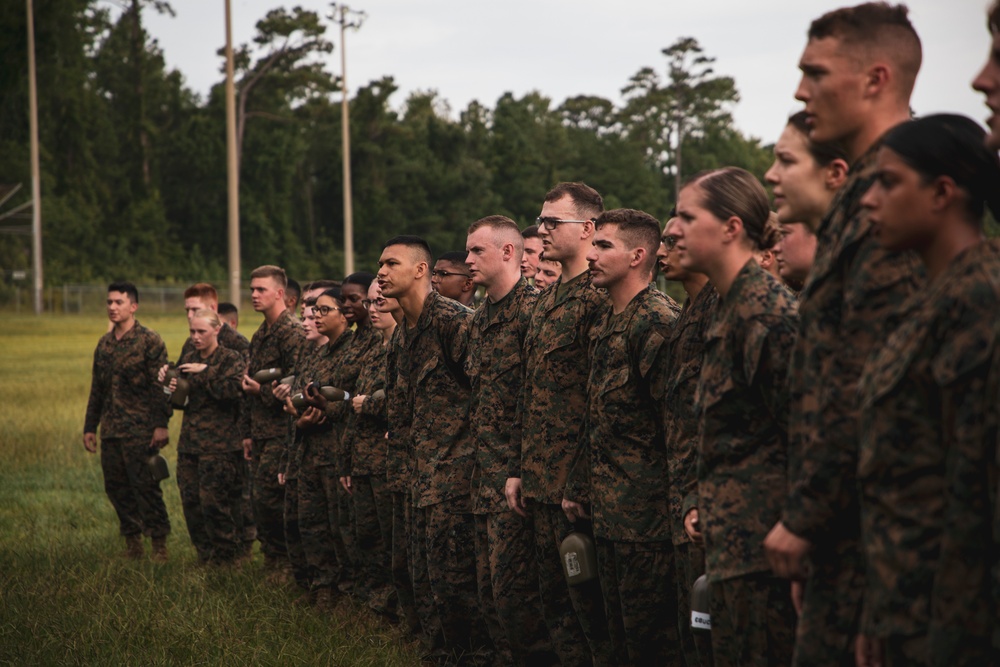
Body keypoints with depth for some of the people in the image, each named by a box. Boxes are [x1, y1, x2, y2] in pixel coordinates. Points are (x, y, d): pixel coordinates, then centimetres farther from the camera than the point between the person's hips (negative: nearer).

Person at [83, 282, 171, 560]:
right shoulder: (104, 344, 15)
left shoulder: (150, 341, -5)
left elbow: (160, 385, -10)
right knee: (116, 487, 8)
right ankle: (132, 542, 17)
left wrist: (161, 424, -16)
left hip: (140, 430, -7)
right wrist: (89, 427, 18)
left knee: (146, 487, -6)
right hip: (110, 430, 7)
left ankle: (159, 544, 1)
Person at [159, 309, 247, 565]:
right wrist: (169, 383, 1)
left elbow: (234, 391, -20)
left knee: (214, 502, -8)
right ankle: (205, 556, 16)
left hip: (219, 445, -6)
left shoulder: (232, 359, -3)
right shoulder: (188, 359, 15)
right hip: (188, 443, 6)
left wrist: (205, 371, -18)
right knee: (190, 502, 5)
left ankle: (224, 559, 4)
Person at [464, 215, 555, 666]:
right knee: (490, 591, 12)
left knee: (513, 588, -8)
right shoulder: (481, 319, 18)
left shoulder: (531, 310, -12)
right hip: (486, 473, 9)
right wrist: (479, 456, 17)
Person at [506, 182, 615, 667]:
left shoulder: (598, 300, -14)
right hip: (539, 482, 9)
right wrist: (517, 469, 17)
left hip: (578, 482, -9)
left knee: (587, 599, -3)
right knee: (554, 601, 14)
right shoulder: (546, 300, 16)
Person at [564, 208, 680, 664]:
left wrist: (674, 502, -19)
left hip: (646, 513, -10)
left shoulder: (657, 320, -13)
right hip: (607, 514, 10)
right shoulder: (606, 324, 17)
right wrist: (576, 486, 21)